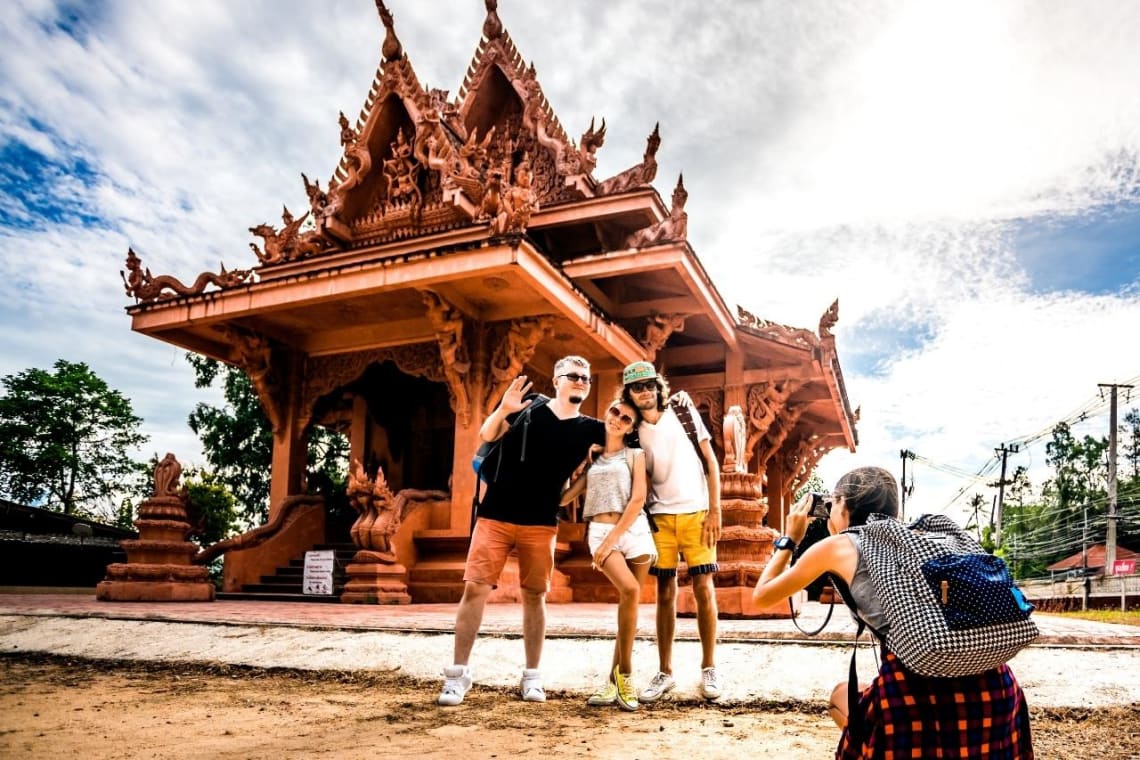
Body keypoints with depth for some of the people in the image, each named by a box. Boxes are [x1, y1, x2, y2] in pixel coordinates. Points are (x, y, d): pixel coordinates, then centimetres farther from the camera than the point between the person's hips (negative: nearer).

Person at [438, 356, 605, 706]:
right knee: (475, 588, -5)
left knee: (534, 596, 6)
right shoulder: (529, 406, -1)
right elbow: (486, 436, -4)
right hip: (495, 516, -1)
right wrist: (503, 410, -21)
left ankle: (531, 677, 18)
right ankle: (457, 673, 5)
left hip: (540, 524, 2)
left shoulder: (588, 428, 4)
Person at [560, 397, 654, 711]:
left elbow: (638, 499, -3)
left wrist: (612, 539, -10)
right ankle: (624, 672, -9)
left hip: (635, 530, 1)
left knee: (629, 602, -1)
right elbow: (565, 497, 14)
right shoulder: (592, 458, 17)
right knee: (629, 590, -24)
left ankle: (614, 680, 13)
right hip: (600, 531, 0)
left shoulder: (634, 454, 9)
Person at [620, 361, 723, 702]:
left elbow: (710, 461, 1)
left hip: (697, 513, -1)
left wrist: (715, 510, -5)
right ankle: (665, 673, 12)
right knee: (665, 594, 3)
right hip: (660, 517, 1)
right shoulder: (634, 433, 3)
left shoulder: (683, 411, 0)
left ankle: (709, 669, 10)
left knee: (704, 588, -3)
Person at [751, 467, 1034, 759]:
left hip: (915, 687, -4)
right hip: (993, 683, 5)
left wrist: (789, 539, 31)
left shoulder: (839, 546, 10)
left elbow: (762, 596, 21)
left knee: (841, 696, 25)